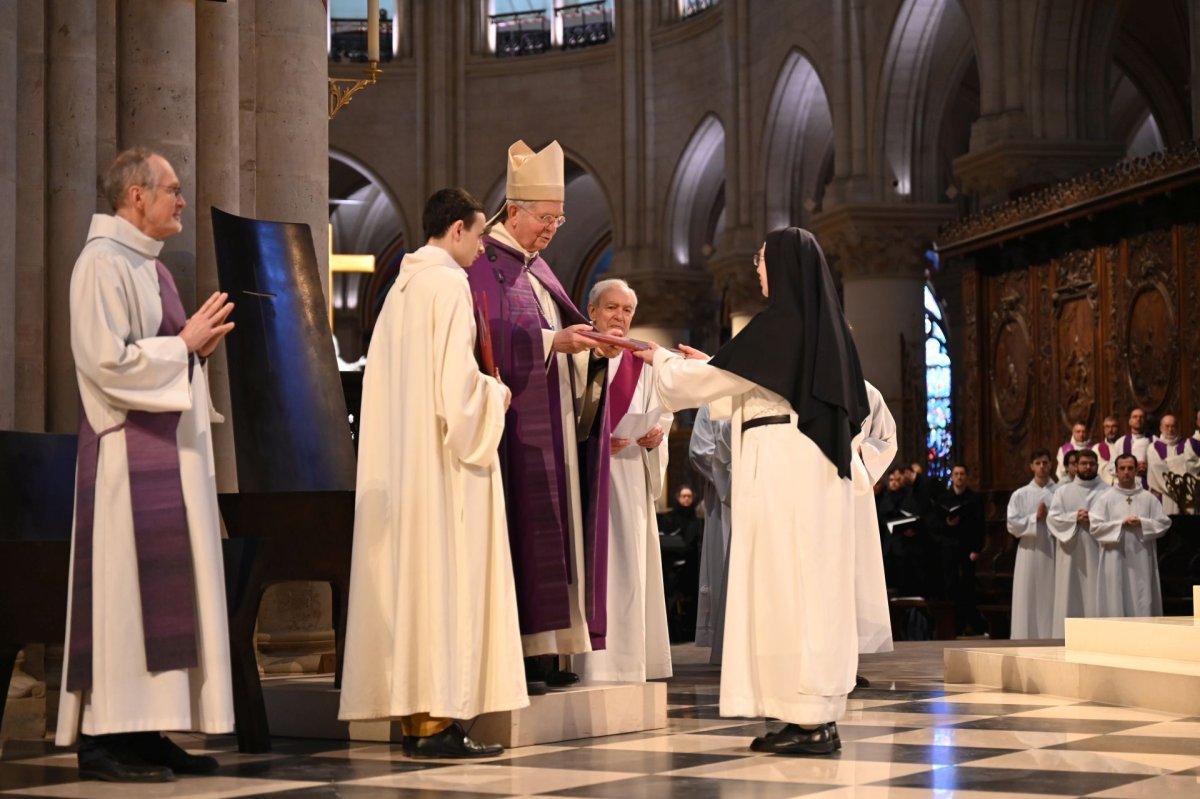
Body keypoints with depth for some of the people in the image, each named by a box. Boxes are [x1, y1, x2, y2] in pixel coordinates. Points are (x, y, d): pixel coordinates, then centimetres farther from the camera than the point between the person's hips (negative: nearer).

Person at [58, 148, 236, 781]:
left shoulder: (147, 263, 19)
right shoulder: (103, 263, -11)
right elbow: (108, 361, -19)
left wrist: (198, 345, 8)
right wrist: (184, 344, -12)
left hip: (171, 450, 10)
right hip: (129, 451, -10)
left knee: (168, 588, 8)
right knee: (125, 586, -9)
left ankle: (144, 731, 12)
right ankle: (104, 737, -4)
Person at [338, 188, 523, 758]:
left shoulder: (402, 287, 15)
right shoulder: (448, 282, -10)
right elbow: (456, 378, -18)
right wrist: (496, 394, 0)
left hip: (400, 461, 9)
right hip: (444, 460, -9)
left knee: (408, 577, 8)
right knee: (448, 578, -7)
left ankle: (412, 718, 10)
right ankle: (440, 720, -8)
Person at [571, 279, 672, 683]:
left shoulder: (640, 364, 19)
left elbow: (661, 412, 14)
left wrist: (656, 433, -8)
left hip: (629, 478, 4)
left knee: (630, 561, 0)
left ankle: (627, 658, 4)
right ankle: (590, 662, -9)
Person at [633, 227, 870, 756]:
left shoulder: (778, 322, -10)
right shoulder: (825, 323, 15)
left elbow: (710, 381, -5)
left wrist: (661, 359, 13)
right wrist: (710, 365, 31)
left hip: (784, 465, -9)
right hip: (821, 468, 9)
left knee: (785, 582, -7)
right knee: (815, 582, 8)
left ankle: (809, 720, -9)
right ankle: (818, 715, 9)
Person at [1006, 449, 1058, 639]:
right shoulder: (1020, 495, 8)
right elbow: (1012, 524, 0)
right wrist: (1035, 517, -8)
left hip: (1054, 552, 0)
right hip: (1030, 551, 0)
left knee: (1052, 599, -1)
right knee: (1029, 599, 0)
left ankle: (1053, 637, 2)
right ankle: (1027, 637, 2)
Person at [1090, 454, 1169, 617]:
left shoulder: (1149, 498, 9)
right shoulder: (1106, 498, 5)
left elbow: (1164, 524, 4)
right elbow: (1094, 526, -3)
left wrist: (1142, 523, -10)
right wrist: (1120, 524, -11)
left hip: (1141, 560, 1)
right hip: (1115, 561, -1)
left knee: (1143, 603, -2)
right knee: (1116, 603, -3)